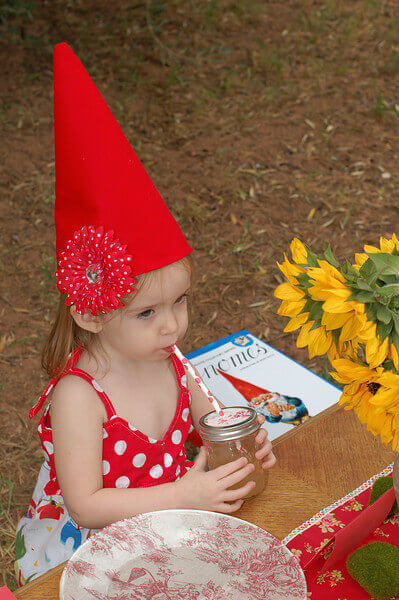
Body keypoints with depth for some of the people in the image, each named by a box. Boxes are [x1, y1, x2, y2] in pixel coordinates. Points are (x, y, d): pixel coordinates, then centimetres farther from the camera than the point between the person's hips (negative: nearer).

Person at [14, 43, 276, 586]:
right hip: (87, 541, -5)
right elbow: (85, 503, -23)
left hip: (173, 510, 6)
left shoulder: (165, 356, -7)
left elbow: (202, 412, 12)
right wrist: (182, 494, -28)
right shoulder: (78, 397, -26)